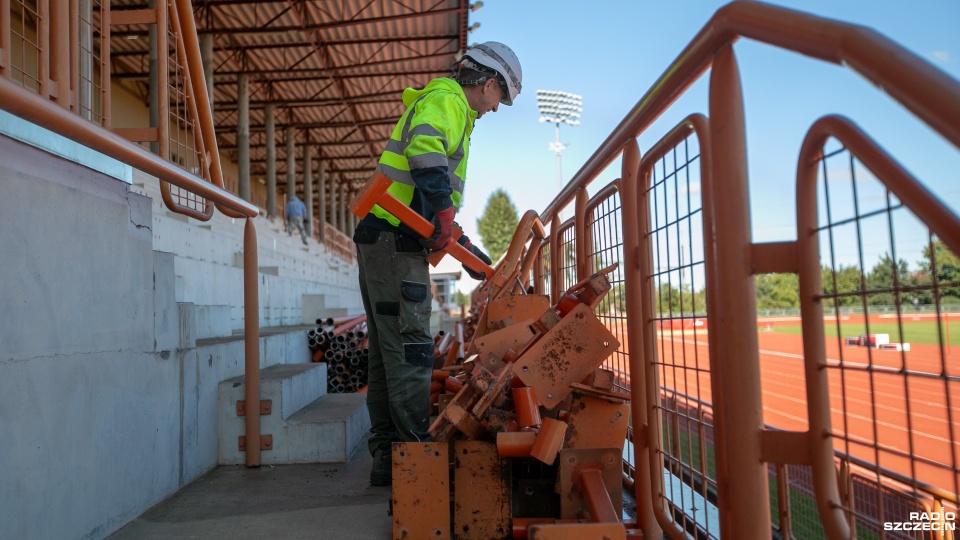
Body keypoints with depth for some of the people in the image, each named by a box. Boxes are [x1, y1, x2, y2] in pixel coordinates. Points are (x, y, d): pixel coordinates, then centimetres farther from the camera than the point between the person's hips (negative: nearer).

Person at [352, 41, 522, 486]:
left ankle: (387, 457, 16)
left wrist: (465, 249, 27)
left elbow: (433, 209, 30)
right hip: (396, 239, -10)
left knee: (386, 352, 9)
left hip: (381, 241, 10)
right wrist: (442, 213, -33)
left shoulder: (448, 108, 29)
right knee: (410, 350, -9)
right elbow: (426, 146, -28)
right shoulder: (447, 100, -1)